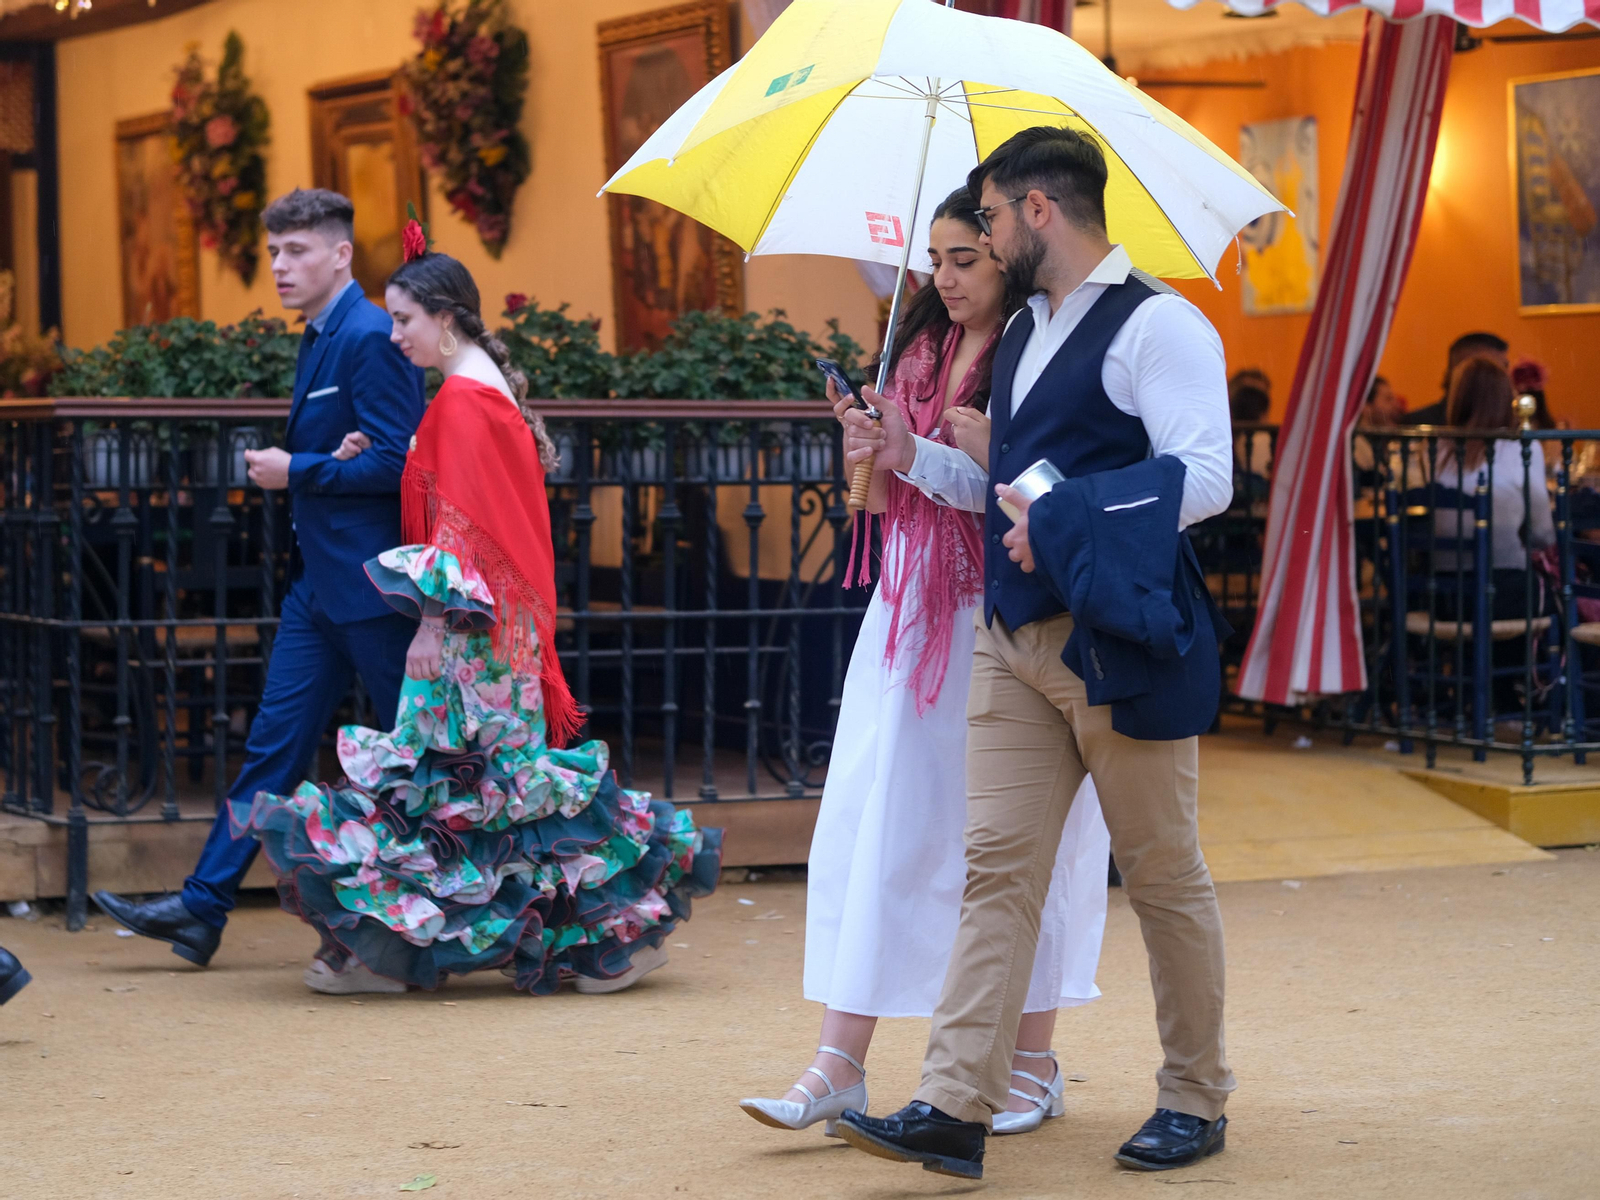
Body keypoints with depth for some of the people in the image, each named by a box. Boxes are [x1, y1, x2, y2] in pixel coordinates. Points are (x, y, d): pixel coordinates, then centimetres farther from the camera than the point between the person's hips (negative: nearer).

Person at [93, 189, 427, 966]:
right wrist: (293, 471, 1)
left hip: (368, 581, -9)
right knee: (274, 741, 7)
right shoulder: (320, 340, 16)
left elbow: (397, 460, -20)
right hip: (319, 581, 9)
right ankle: (203, 907, 7)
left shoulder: (369, 339, -14)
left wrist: (297, 472, -15)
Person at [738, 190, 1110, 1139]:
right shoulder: (920, 353, 13)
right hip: (915, 613, 6)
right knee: (876, 825, -1)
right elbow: (879, 499, 15)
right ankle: (840, 1067, -1)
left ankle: (1034, 1063, 13)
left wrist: (992, 453, -22)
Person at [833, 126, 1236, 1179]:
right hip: (1015, 641, 8)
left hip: (1118, 639, -8)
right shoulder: (1024, 335, 18)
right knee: (999, 867, 0)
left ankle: (1197, 1100, 17)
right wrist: (912, 456, 16)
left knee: (1164, 874, 4)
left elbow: (1205, 476, -19)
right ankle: (956, 1107, -4)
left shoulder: (1156, 326, -9)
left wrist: (1066, 517, -23)